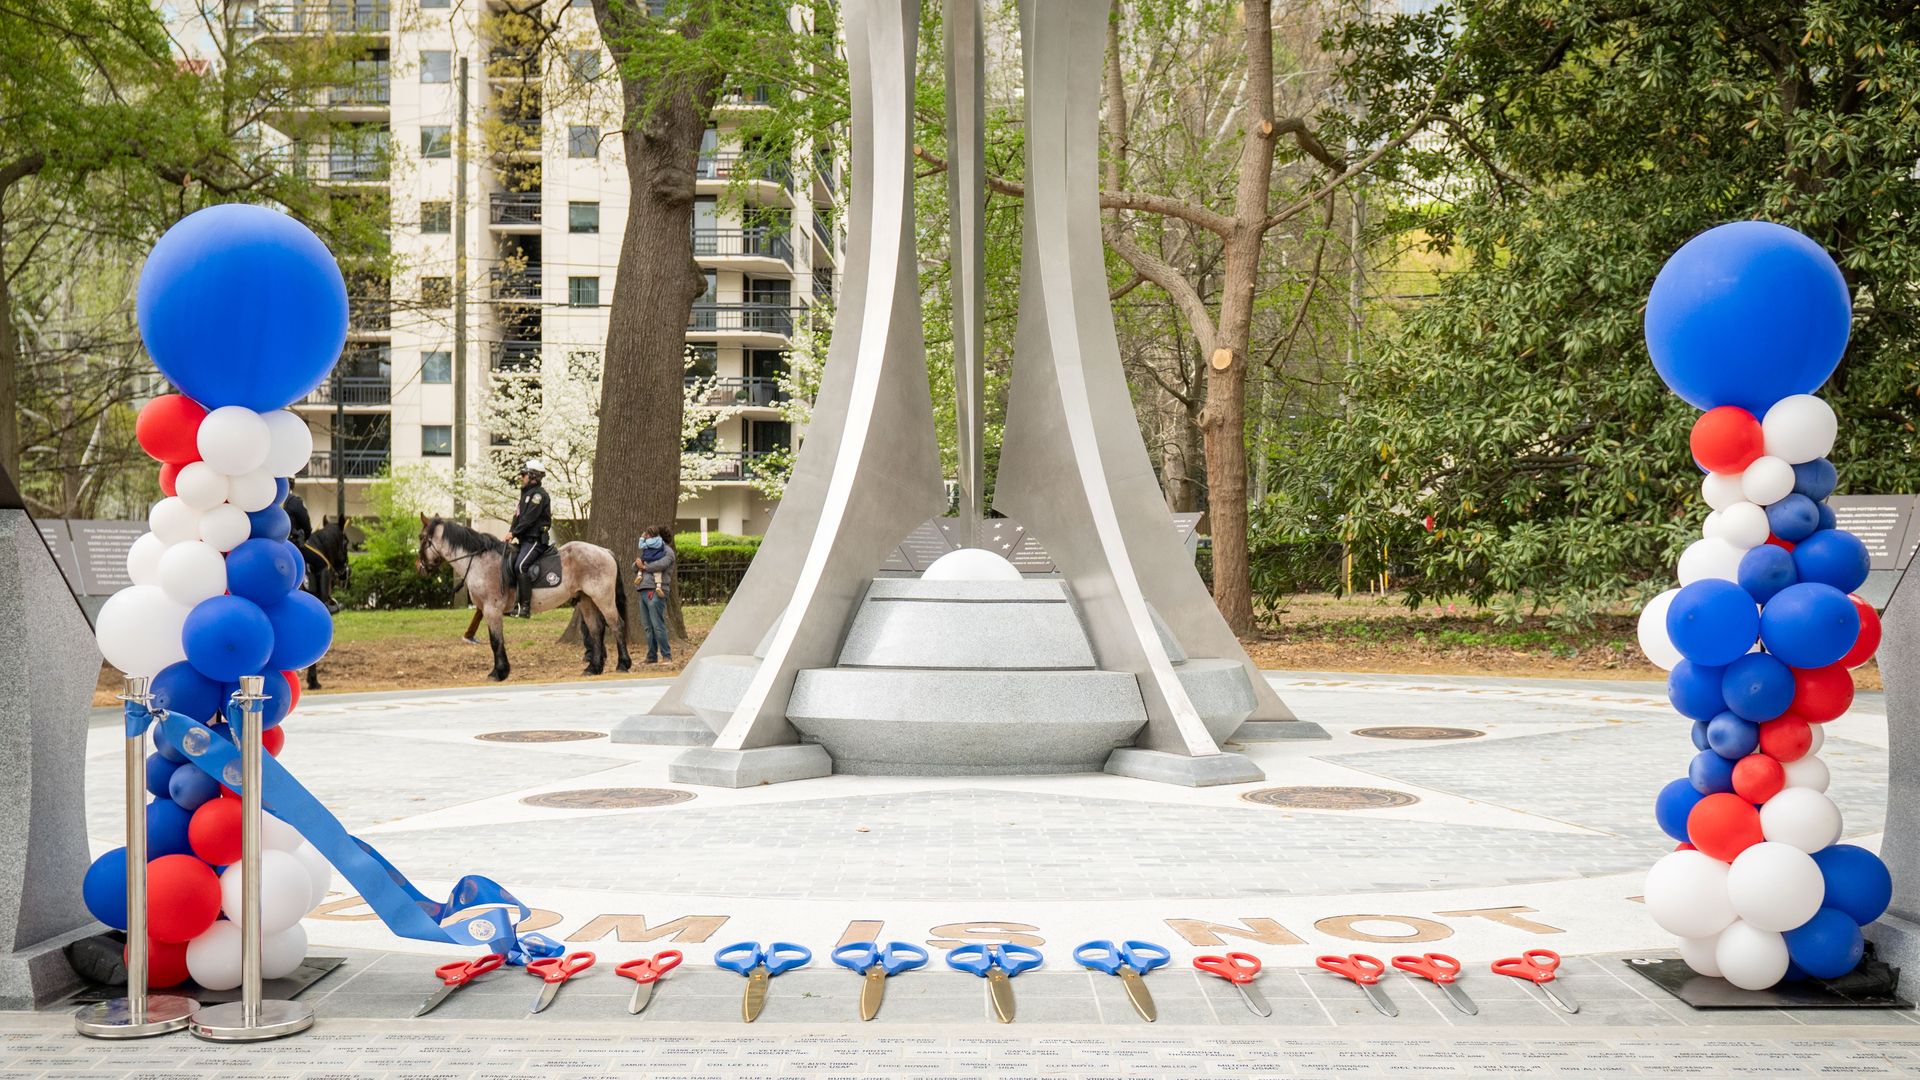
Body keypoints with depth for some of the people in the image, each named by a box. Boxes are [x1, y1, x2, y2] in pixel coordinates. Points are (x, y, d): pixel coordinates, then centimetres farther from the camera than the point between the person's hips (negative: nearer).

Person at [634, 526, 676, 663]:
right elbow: (635, 568, 24)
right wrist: (637, 563, 0)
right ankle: (651, 656, 13)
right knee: (648, 626, 8)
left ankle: (667, 656, -9)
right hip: (644, 590, 8)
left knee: (657, 626, -12)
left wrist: (644, 566, -4)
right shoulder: (649, 550, 26)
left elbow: (661, 564, -18)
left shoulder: (667, 552, 1)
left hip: (655, 591, -8)